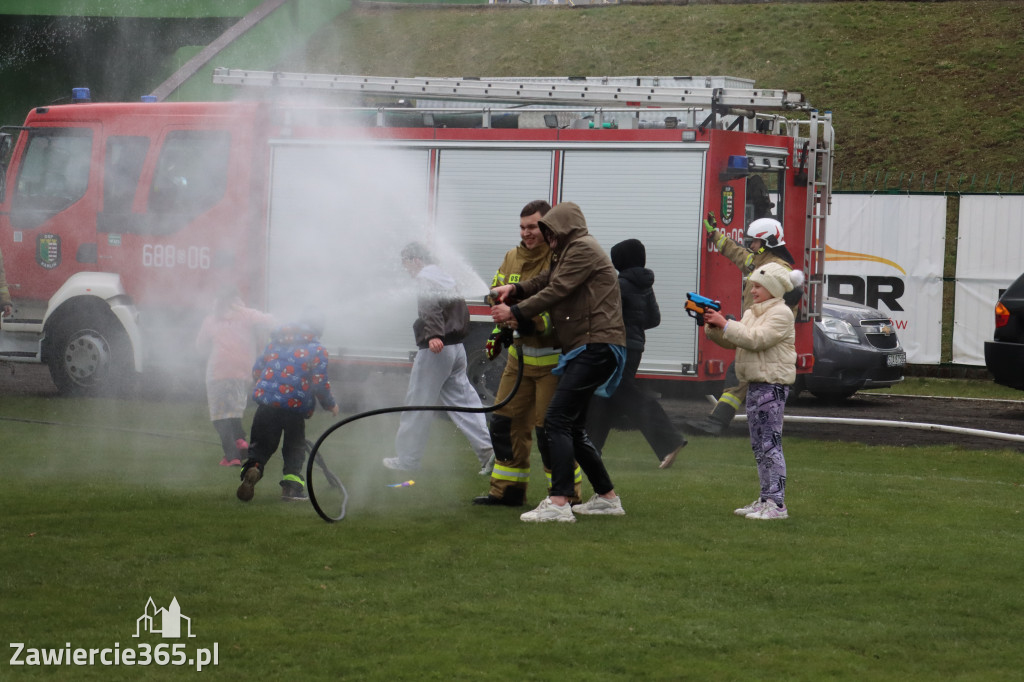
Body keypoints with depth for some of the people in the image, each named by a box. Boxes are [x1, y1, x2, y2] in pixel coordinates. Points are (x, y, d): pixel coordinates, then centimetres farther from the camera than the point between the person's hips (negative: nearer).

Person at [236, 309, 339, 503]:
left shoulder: (275, 342, 14)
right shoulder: (317, 349, -2)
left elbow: (257, 370, 20)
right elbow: (320, 383, -7)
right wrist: (331, 405, 9)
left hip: (267, 401, 3)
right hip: (295, 407, -3)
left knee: (261, 444, 10)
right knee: (295, 447, 16)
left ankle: (252, 468, -20)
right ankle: (292, 485, 4)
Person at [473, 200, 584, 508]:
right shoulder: (512, 258, 10)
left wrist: (538, 322, -33)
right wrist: (499, 330, 11)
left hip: (553, 358, -8)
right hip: (520, 355, 8)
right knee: (506, 420, 10)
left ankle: (567, 494, 3)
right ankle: (507, 490, 21)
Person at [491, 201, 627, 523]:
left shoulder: (583, 248, -8)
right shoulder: (568, 253, 26)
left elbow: (556, 291, -14)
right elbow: (546, 281, 18)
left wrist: (515, 312, -12)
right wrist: (515, 289, -1)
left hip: (597, 347, -11)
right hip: (586, 349, 11)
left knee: (557, 418, -17)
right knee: (572, 427, 15)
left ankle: (559, 502, -24)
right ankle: (606, 497, 22)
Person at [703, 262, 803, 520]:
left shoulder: (781, 314, -10)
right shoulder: (752, 313, 19)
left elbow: (755, 339, -21)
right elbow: (732, 341, 16)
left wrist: (725, 324, -20)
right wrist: (713, 327, -2)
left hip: (773, 385, -10)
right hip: (755, 384, 10)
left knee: (770, 444, -12)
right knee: (759, 446, 13)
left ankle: (777, 503, -13)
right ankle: (766, 499, 19)